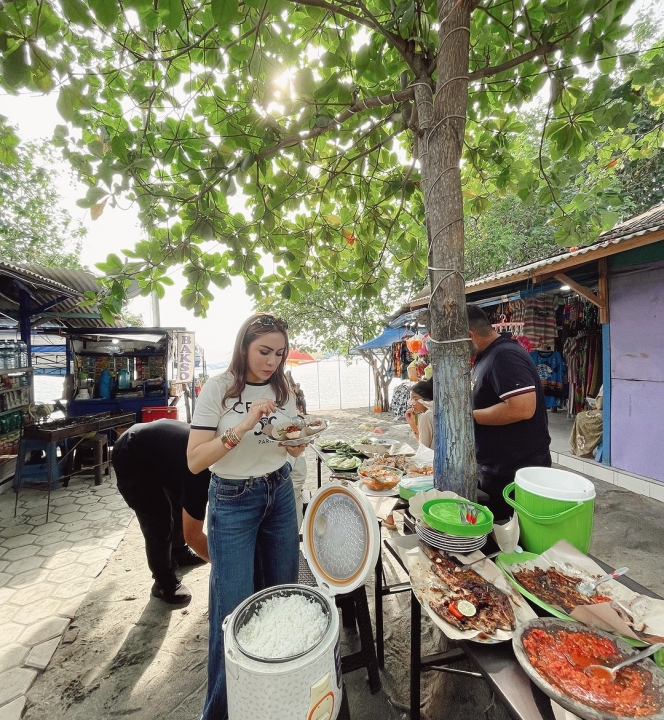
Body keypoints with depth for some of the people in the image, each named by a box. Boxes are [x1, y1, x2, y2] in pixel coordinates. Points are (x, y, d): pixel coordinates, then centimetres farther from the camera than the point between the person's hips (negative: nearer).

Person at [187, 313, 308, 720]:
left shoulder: (283, 388, 0)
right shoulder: (220, 388, -14)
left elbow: (293, 451, 8)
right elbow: (195, 461, -17)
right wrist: (242, 427, -29)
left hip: (280, 495, 5)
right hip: (234, 502, -4)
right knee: (234, 607, 4)